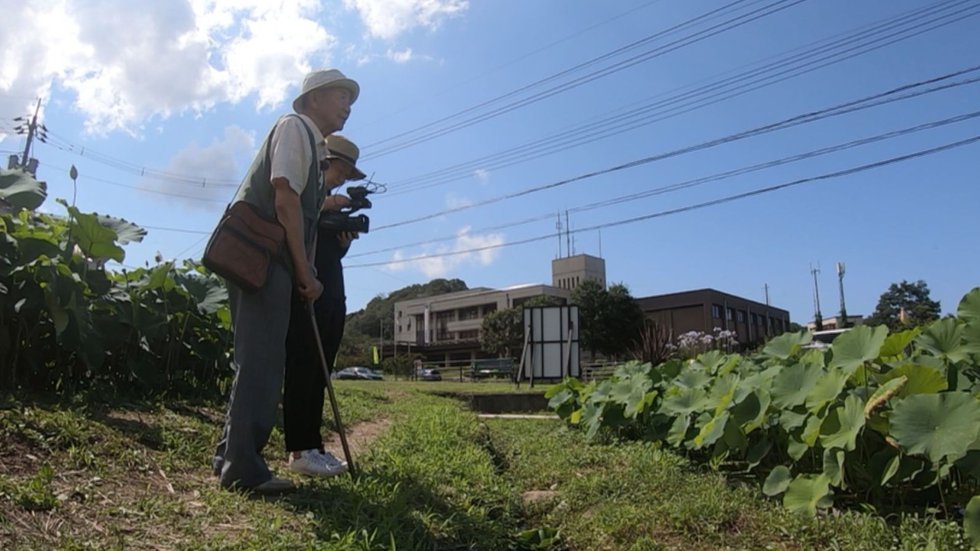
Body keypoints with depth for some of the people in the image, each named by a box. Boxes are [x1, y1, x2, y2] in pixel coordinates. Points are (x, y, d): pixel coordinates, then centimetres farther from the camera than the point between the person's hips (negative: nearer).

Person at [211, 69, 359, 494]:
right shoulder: (294, 127, -2)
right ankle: (245, 468, -7)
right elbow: (284, 200, -13)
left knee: (261, 360, 12)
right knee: (261, 360, -11)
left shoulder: (313, 143, 23)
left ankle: (231, 457, 21)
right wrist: (304, 271, -14)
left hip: (270, 263, 10)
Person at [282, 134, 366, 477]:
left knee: (318, 374, 4)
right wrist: (321, 208, -17)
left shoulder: (333, 208, 24)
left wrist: (345, 240, 2)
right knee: (302, 371, -9)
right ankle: (299, 451, -8)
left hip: (331, 297, 7)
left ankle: (313, 446, 7)